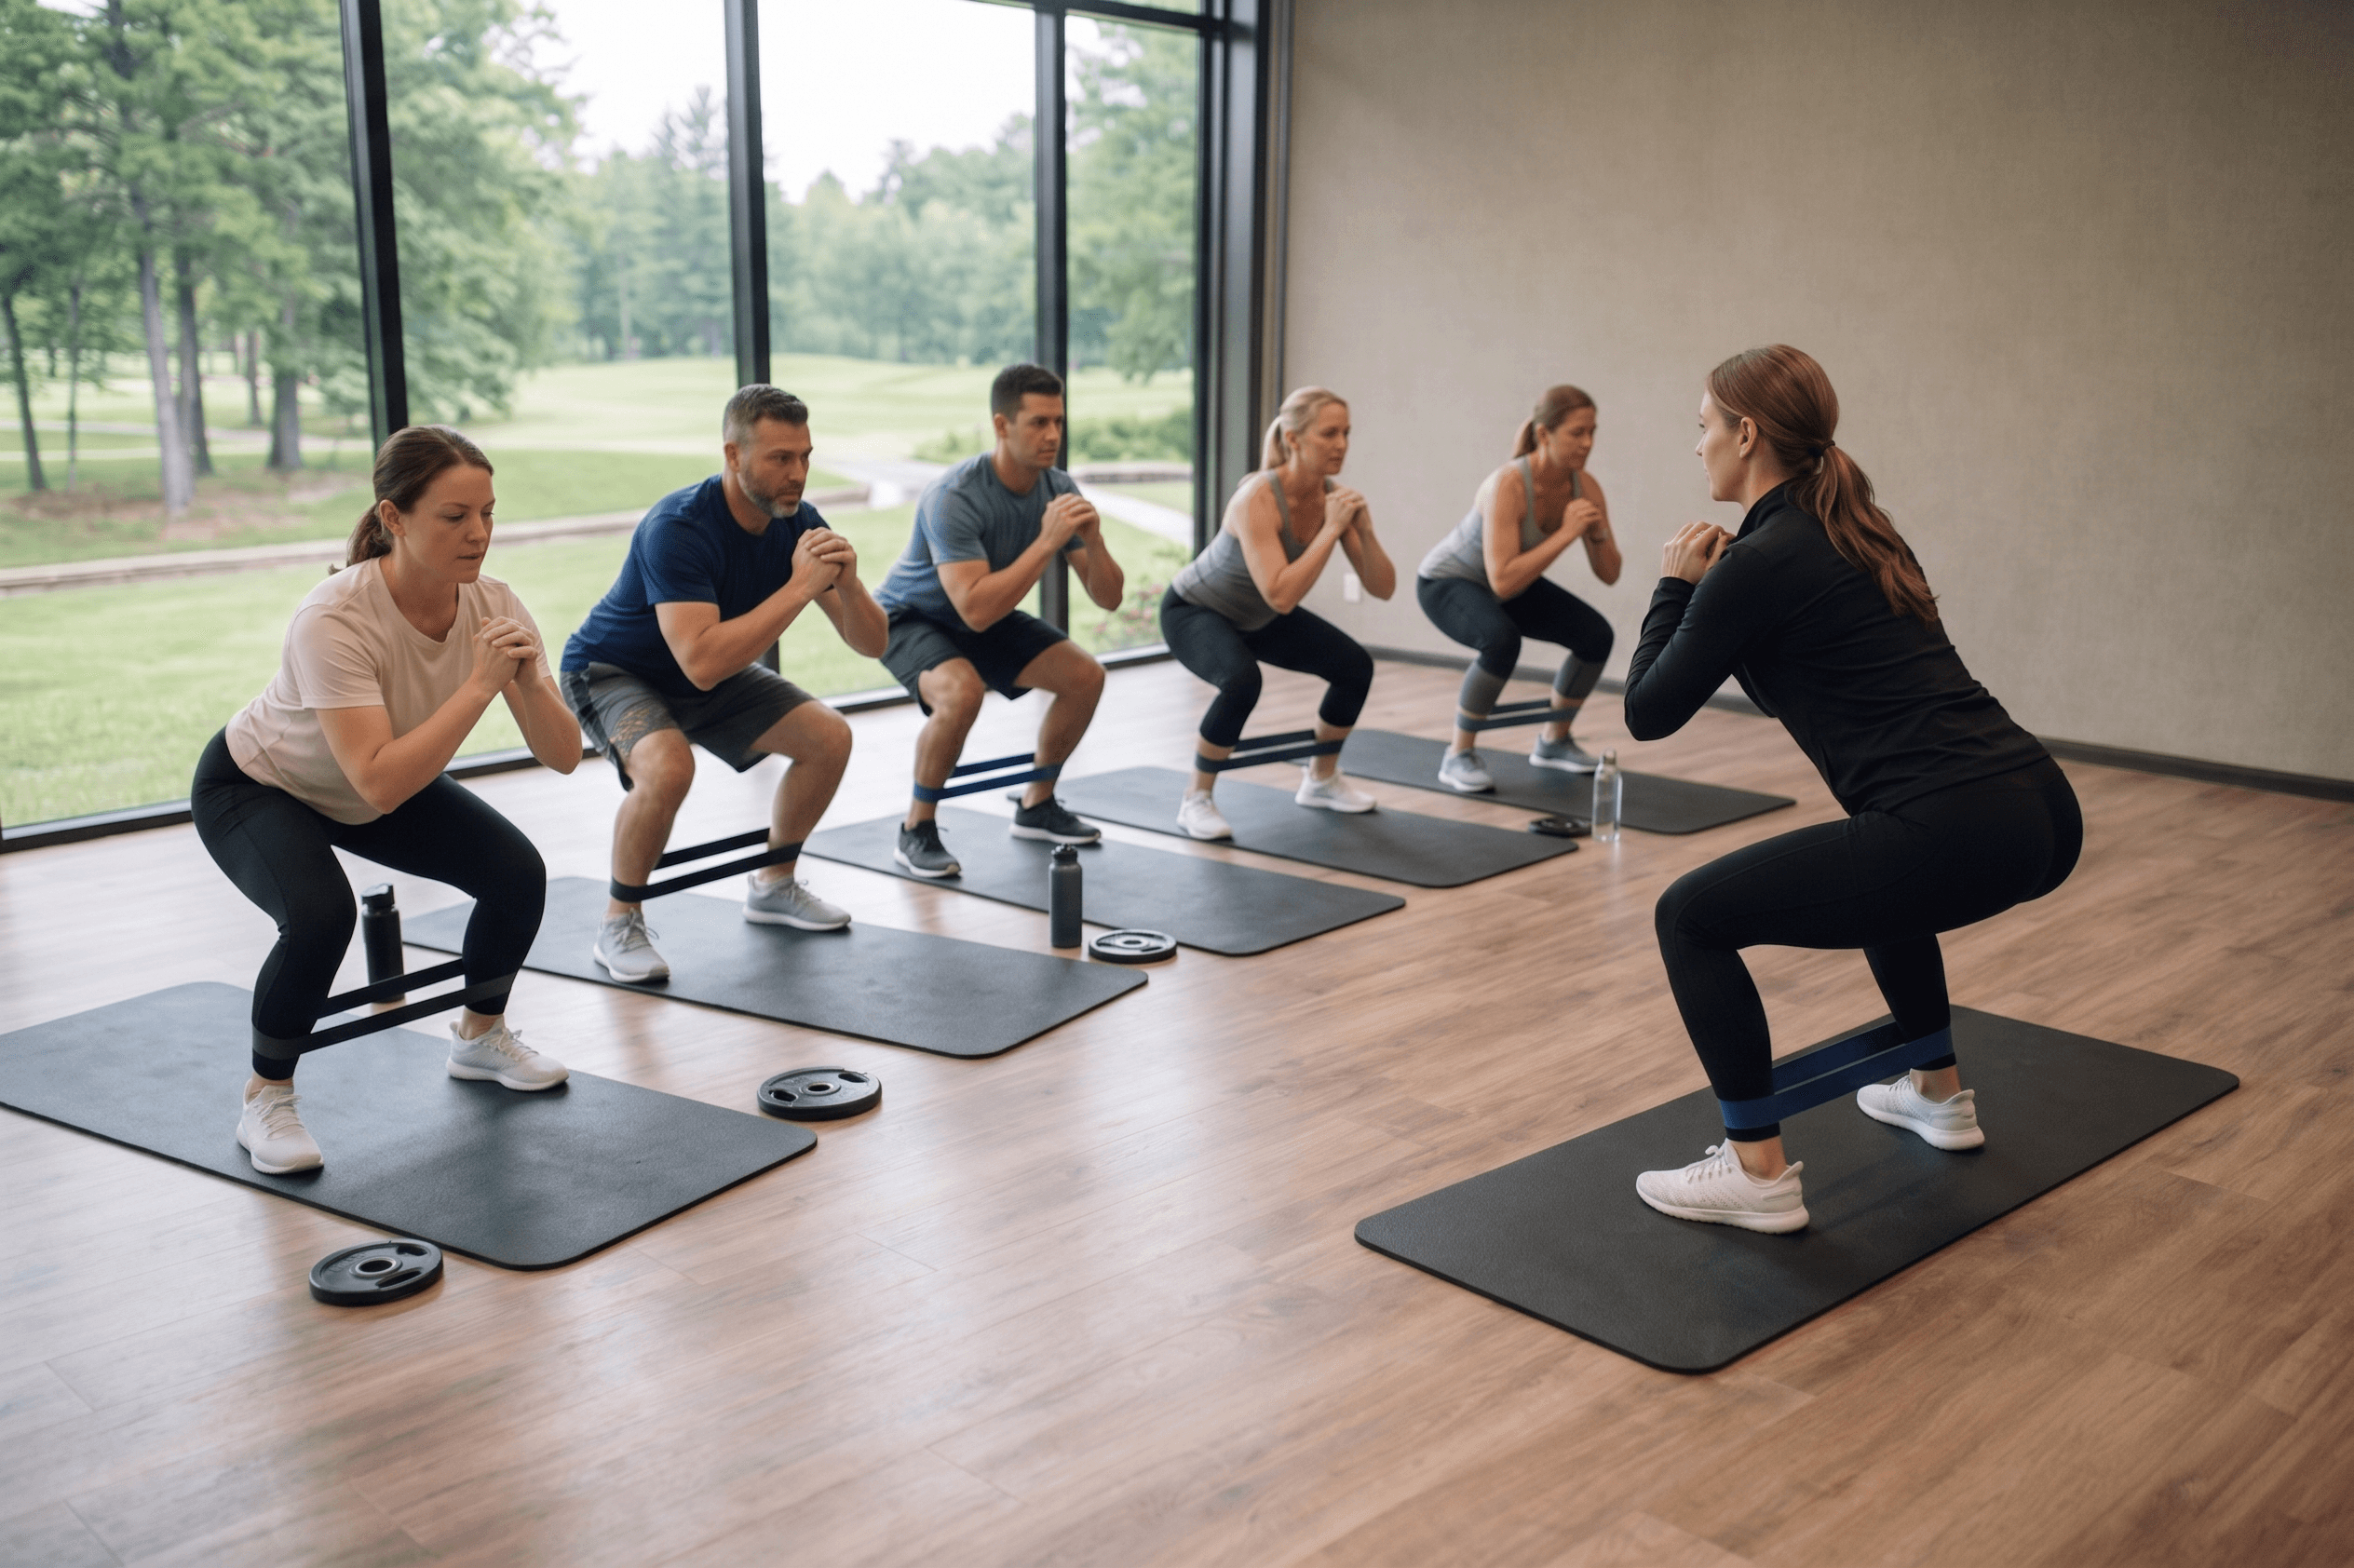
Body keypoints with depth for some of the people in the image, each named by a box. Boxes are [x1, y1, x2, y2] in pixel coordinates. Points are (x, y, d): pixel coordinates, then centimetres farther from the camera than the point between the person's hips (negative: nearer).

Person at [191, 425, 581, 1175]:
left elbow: (563, 755, -22)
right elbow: (379, 784, -45)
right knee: (321, 915, -32)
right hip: (255, 784, -5)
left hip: (390, 779, 5)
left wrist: (529, 681, -40)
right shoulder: (334, 621, -38)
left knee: (519, 875, -13)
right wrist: (480, 684, -46)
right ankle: (265, 1099, -6)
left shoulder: (493, 605, -22)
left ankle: (480, 1037, 16)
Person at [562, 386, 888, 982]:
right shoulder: (678, 527, -34)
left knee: (829, 738, -5)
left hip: (713, 671, 7)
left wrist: (847, 582, -34)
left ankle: (773, 887, 17)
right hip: (613, 670, -7)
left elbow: (871, 643, -13)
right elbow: (702, 661, -46)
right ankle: (620, 925, -12)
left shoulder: (797, 523, -14)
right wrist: (800, 587, -44)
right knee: (667, 767, -35)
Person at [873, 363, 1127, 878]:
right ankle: (917, 830, -15)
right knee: (962, 692, -36)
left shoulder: (1059, 489, -14)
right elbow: (975, 609, -44)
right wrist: (1046, 542, -45)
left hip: (987, 615, 7)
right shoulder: (955, 497, -34)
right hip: (912, 616, -7)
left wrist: (1092, 539, -32)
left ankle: (1037, 806, 14)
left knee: (1085, 677, -5)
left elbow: (1110, 598, -12)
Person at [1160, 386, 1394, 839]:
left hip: (1257, 617, 7)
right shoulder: (1258, 499, -35)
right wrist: (1331, 529, -40)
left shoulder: (1335, 496, -15)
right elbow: (1281, 596, -44)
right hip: (1193, 610, -7)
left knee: (1356, 666, -3)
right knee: (1242, 680, -35)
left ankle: (1322, 780, 20)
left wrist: (1363, 529, -29)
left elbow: (1383, 588, -14)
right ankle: (1196, 799, -14)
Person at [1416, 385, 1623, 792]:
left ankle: (1553, 742, 12)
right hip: (1448, 582, -7)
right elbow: (1502, 582, -42)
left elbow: (1609, 574, -8)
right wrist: (1565, 534, -40)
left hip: (1513, 582, 7)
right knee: (1502, 640, -36)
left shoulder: (1585, 486, -15)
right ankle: (1458, 756, -17)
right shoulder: (1509, 485, -35)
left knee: (1596, 635, -10)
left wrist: (1599, 533, -27)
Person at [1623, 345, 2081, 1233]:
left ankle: (1758, 1174, 5)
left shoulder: (1759, 562, -7)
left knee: (1692, 917, 2)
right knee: (1882, 862, 40)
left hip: (1958, 835, -10)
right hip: (2043, 812, 10)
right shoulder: (1855, 533, 19)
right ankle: (1940, 1096, 48)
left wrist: (1678, 587, 12)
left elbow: (1648, 713, 1)